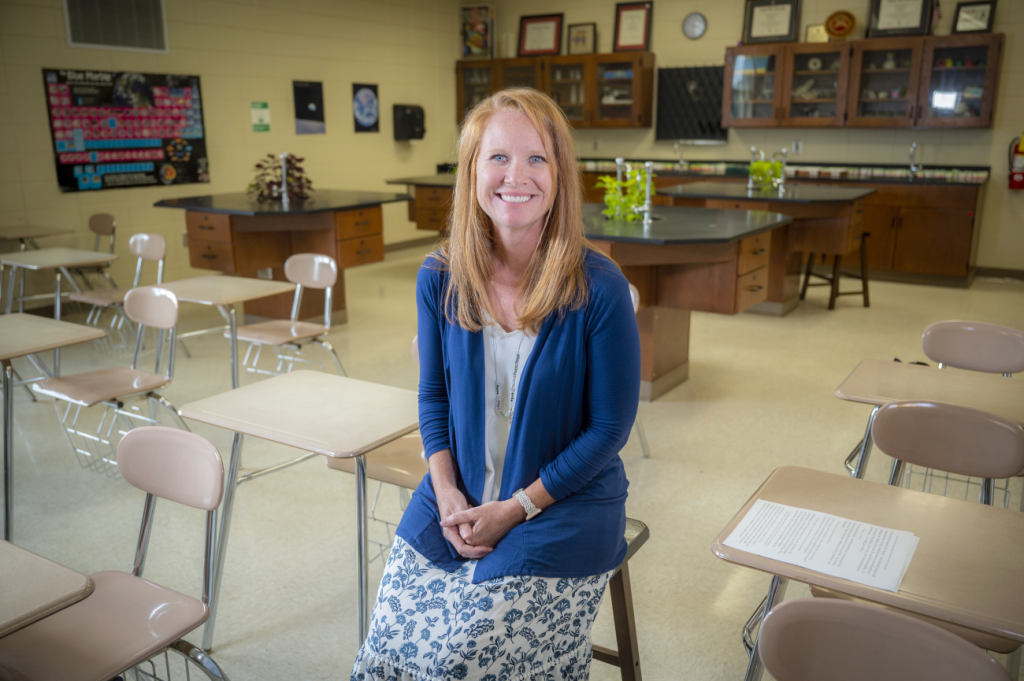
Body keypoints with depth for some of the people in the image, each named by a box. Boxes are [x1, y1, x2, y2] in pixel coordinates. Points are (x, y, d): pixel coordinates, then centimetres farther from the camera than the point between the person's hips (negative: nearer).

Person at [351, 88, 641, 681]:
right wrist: (448, 494, -6)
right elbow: (434, 394, 7)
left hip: (564, 503, -3)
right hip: (457, 499, 4)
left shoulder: (599, 288, -15)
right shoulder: (440, 278, -3)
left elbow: (610, 427, -10)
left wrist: (515, 509, -12)